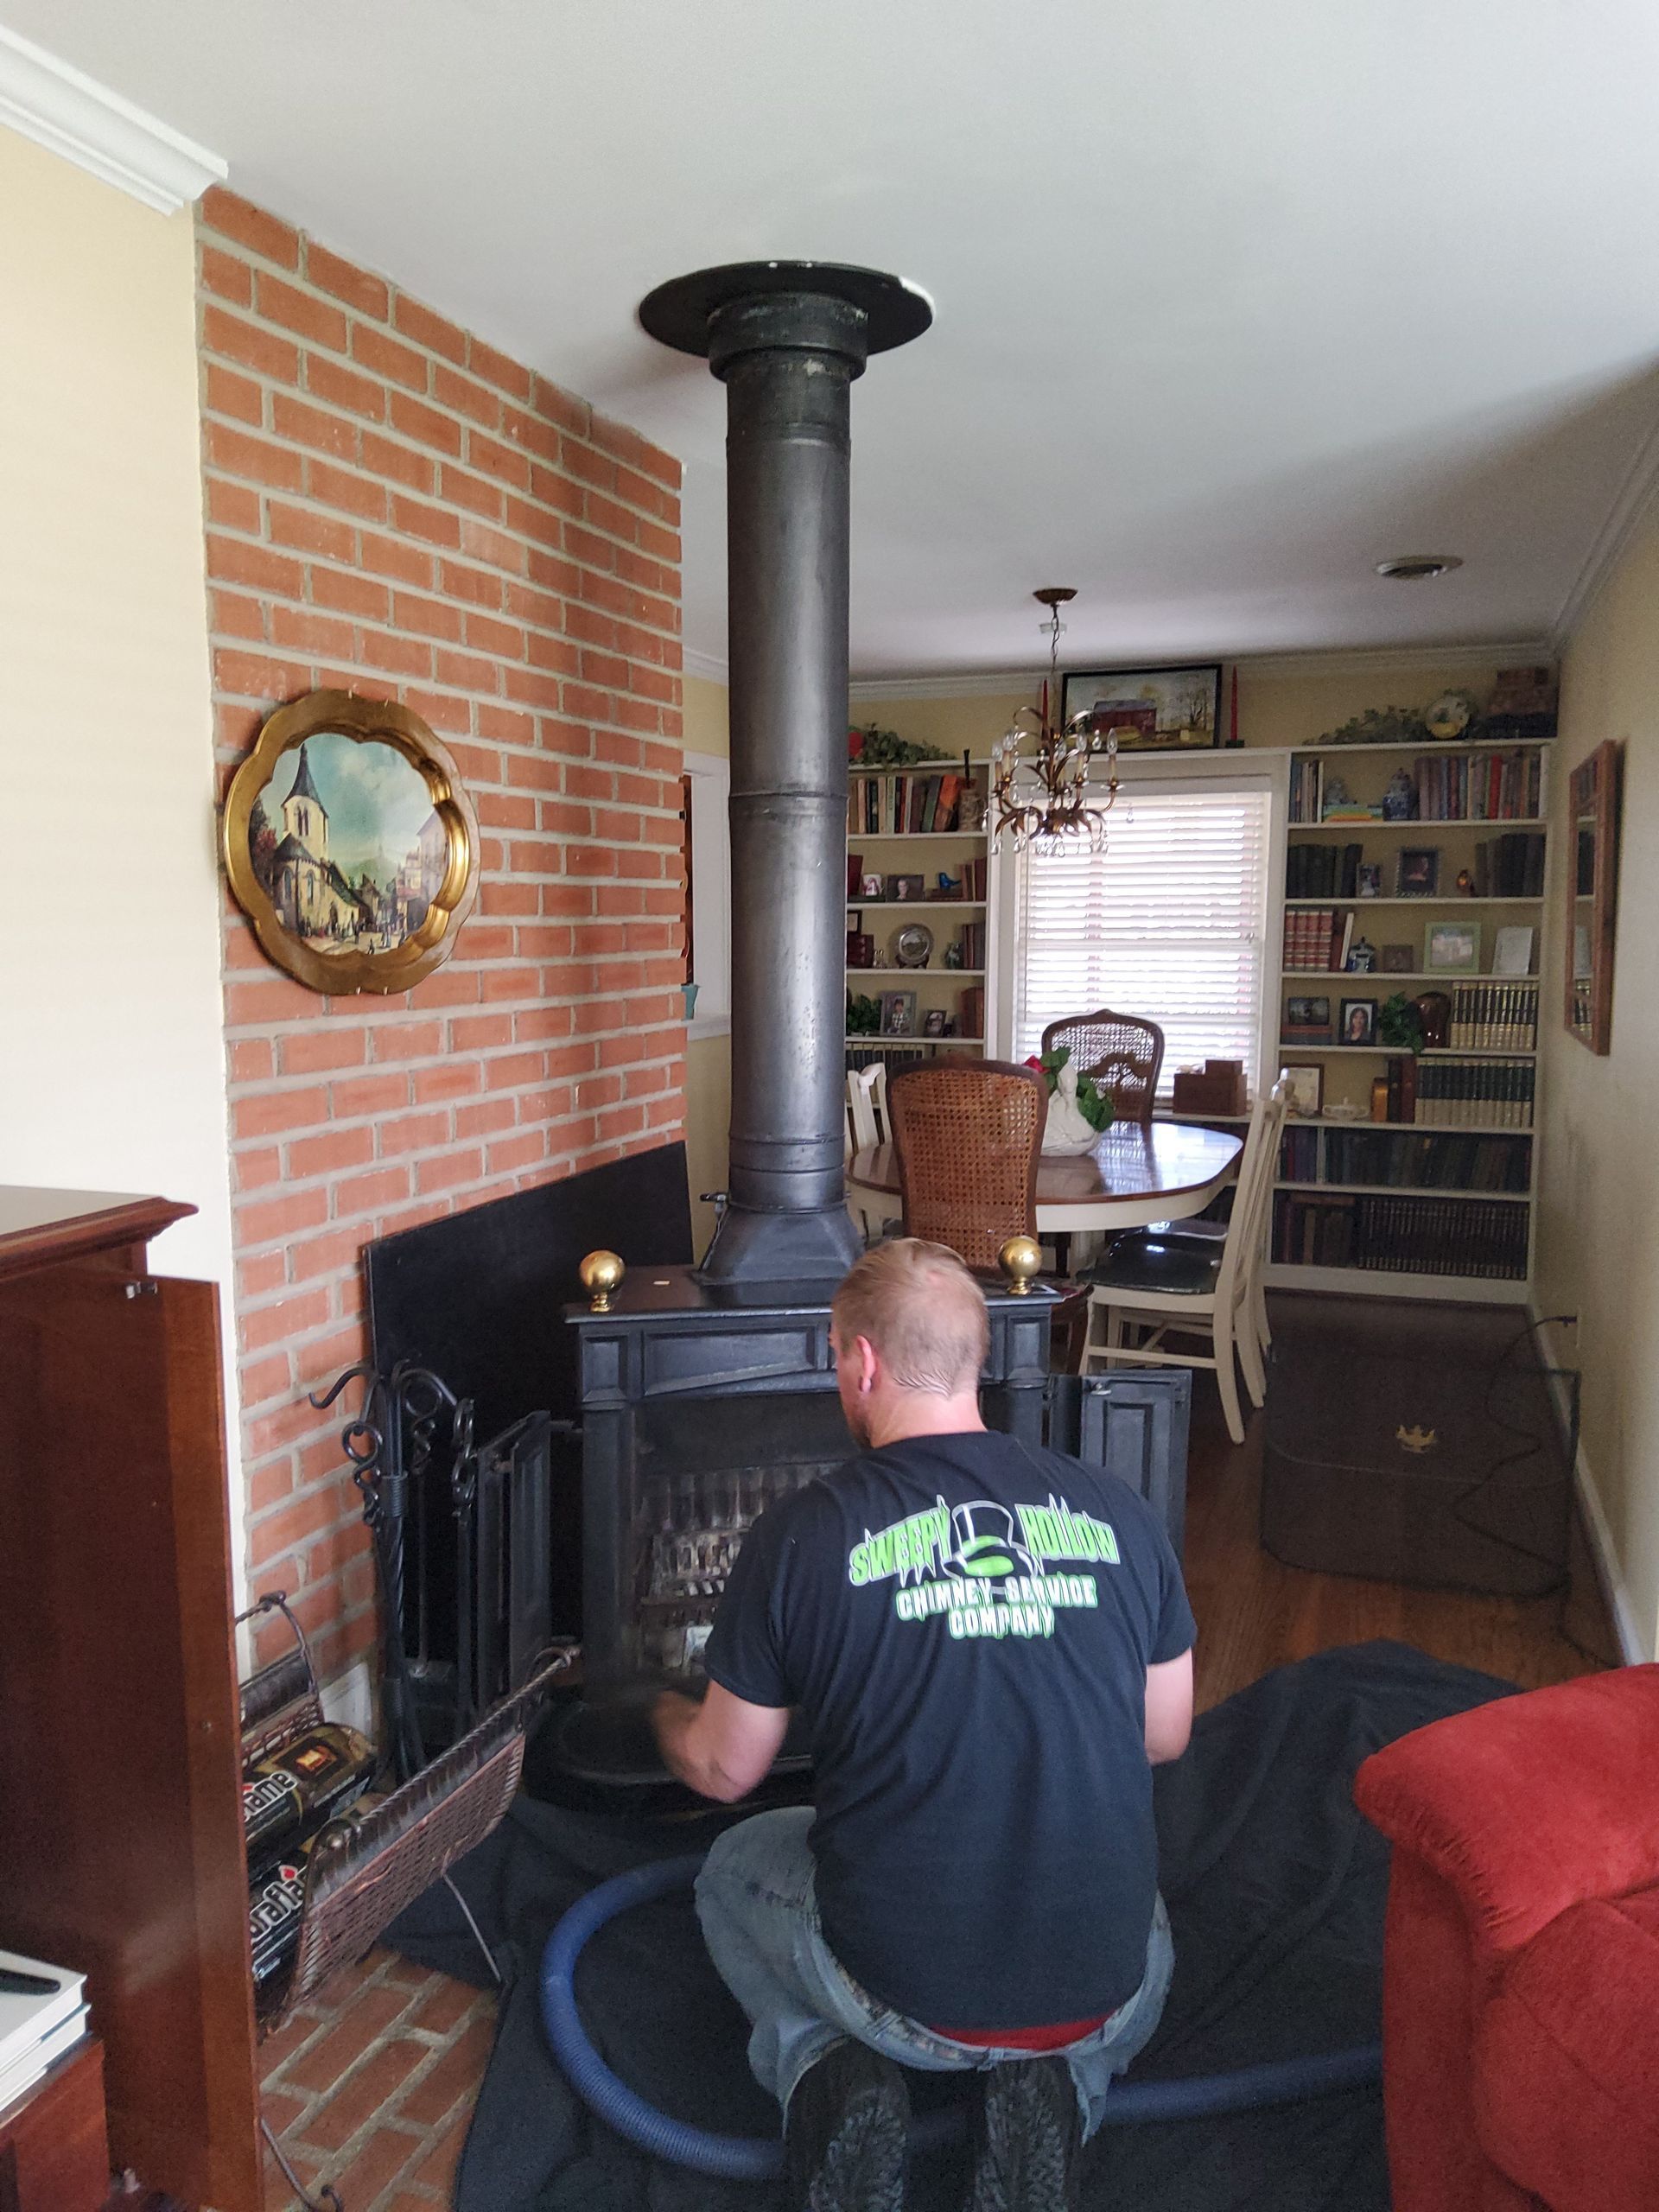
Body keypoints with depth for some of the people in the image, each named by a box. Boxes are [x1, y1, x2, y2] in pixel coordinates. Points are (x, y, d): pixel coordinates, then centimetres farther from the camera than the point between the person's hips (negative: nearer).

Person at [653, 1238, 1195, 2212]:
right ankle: (1054, 2082, 11)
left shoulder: (804, 1533, -13)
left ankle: (827, 2076, 6)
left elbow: (725, 1771, 1)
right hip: (1099, 1996, 2)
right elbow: (1166, 1737, 7)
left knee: (734, 1870, 29)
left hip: (899, 1989, -1)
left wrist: (668, 1717, 24)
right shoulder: (1119, 1512, -6)